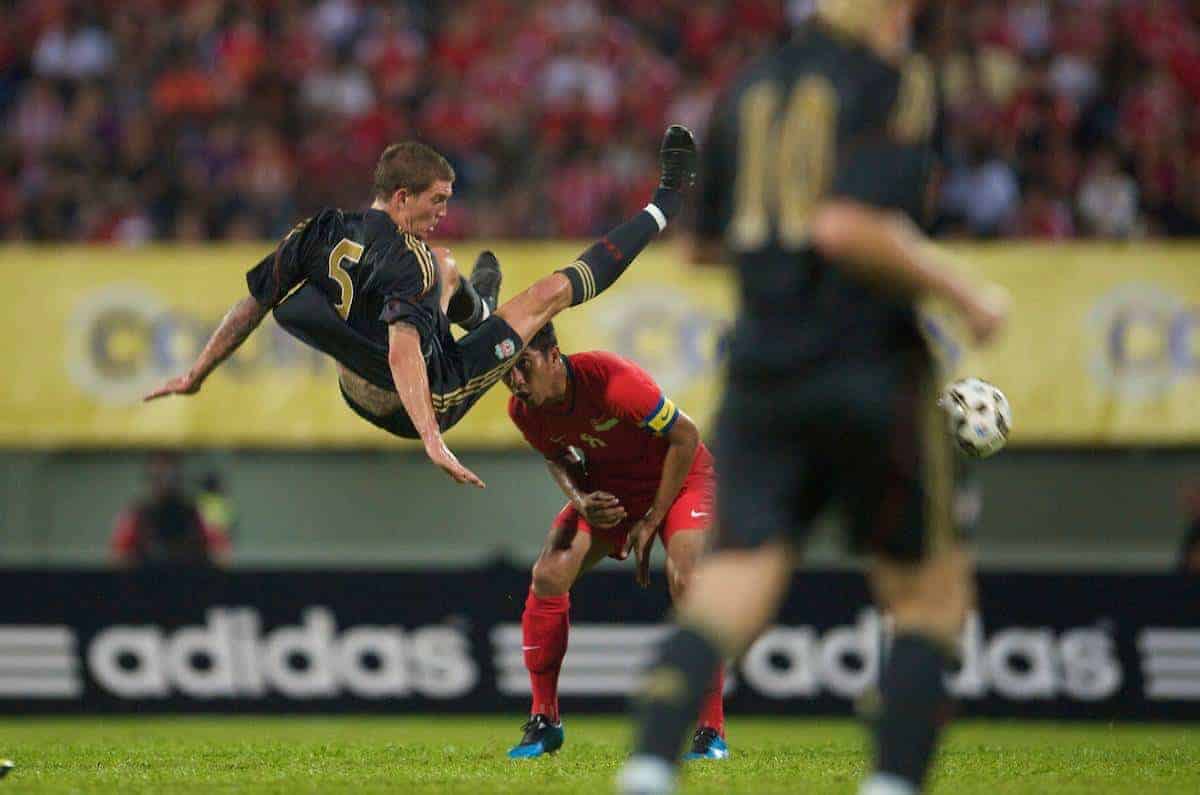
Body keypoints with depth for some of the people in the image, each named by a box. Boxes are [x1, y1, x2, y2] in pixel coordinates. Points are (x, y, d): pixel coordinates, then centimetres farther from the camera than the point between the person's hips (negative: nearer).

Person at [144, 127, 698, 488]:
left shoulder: (321, 234, -11)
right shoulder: (405, 262, -31)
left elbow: (253, 304, -3)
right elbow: (402, 354, -43)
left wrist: (195, 376, 8)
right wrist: (432, 441, -50)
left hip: (359, 392, 7)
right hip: (427, 401, -7)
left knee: (444, 271, 30)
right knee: (554, 291, 1)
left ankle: (477, 309, 66)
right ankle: (661, 209, 16)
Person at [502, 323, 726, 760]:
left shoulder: (610, 379, -35)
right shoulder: (523, 410, -16)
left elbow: (685, 436, -25)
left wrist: (651, 521, -20)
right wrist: (581, 501, -18)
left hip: (677, 475, -6)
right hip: (607, 486, 6)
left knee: (686, 583, -26)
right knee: (548, 575, -11)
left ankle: (711, 731, -18)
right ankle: (543, 721, 2)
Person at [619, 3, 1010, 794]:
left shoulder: (748, 90, 13)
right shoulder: (896, 83, -7)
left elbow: (705, 242, 19)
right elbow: (849, 226, -20)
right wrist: (965, 294, -11)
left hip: (759, 373, 5)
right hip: (869, 371, -5)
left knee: (733, 587, -1)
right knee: (930, 597, 8)